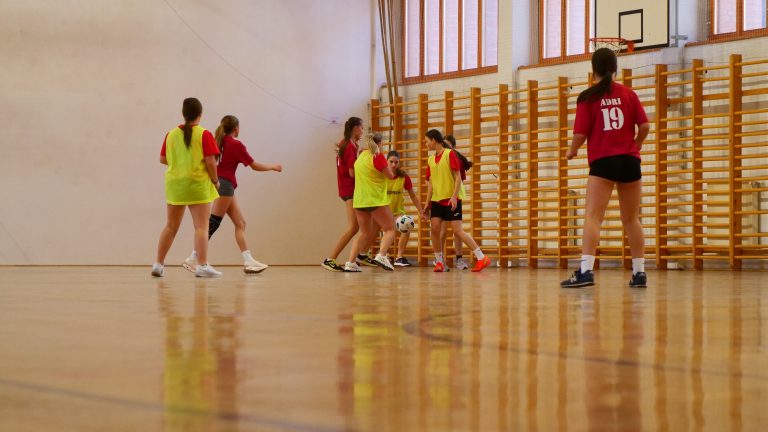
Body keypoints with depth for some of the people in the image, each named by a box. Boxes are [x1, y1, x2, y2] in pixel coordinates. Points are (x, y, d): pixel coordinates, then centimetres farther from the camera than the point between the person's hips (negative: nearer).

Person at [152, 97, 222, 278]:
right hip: (198, 184, -5)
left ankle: (158, 264, 15)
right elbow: (210, 161, -12)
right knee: (201, 226, -3)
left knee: (171, 227, 13)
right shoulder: (204, 135, -8)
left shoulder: (171, 134, 5)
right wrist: (215, 180, 1)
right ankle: (202, 265, -11)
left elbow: (162, 159, 11)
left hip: (174, 184, 5)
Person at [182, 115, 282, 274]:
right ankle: (193, 259, -10)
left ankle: (248, 261, 2)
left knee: (240, 223, 6)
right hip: (225, 185, -9)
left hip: (224, 185, 9)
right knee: (213, 224, -8)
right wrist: (273, 167, 9)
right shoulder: (236, 145, -9)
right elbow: (255, 166, -5)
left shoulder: (220, 142, 13)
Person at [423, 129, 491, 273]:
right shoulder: (430, 160, 13)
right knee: (435, 229, -5)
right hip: (437, 199, 6)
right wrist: (427, 205, 14)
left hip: (451, 199, -6)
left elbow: (458, 177, -11)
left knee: (458, 230, -11)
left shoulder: (450, 154, -7)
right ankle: (439, 262, 4)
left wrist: (454, 196, -21)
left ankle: (482, 258, -6)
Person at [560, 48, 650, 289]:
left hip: (602, 161, -4)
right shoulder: (629, 94, 7)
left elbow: (580, 134, -5)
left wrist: (572, 151, 15)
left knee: (593, 216, -11)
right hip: (629, 160, 4)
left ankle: (586, 270, -25)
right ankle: (639, 273, 16)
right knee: (631, 219, 13)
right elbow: (645, 126, 2)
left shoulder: (588, 97, -1)